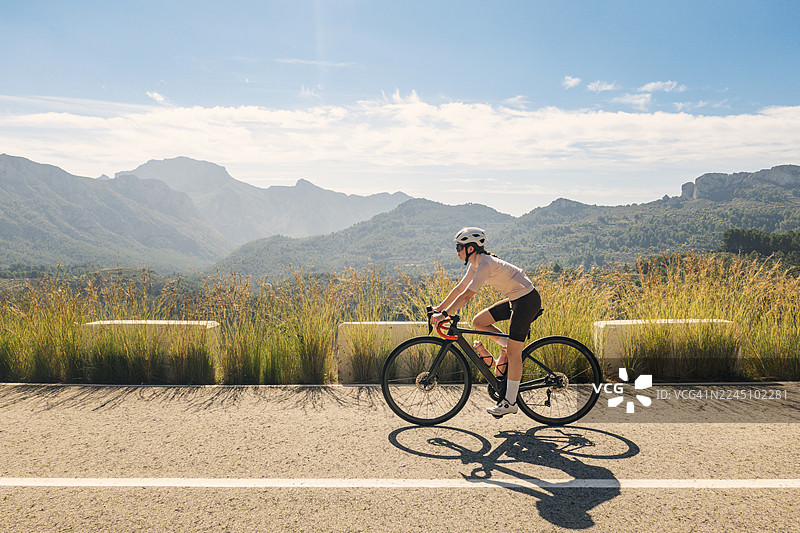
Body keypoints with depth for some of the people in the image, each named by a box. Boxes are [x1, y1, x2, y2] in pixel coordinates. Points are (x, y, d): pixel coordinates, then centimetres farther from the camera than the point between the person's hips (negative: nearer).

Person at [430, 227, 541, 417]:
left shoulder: (485, 264, -22)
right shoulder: (476, 264, 6)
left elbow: (467, 295, -27)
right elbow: (459, 288, 12)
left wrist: (444, 314, -27)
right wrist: (439, 308, 11)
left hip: (527, 299, -9)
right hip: (515, 299, 9)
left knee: (513, 352, -8)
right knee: (478, 321, 3)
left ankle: (510, 402, -1)